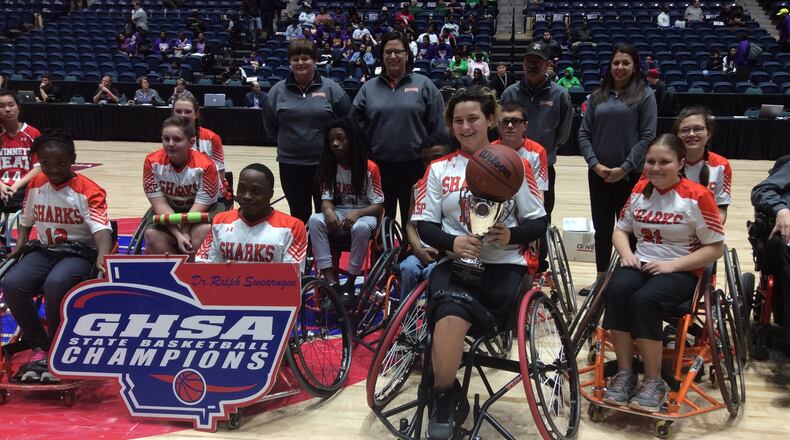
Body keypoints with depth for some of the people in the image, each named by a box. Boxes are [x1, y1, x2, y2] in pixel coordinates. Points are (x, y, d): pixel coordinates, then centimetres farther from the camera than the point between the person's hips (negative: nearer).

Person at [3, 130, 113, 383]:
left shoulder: (89, 191, -11)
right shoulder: (36, 185, 7)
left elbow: (101, 229, -23)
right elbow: (26, 220, 23)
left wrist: (103, 258, -41)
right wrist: (19, 246, 7)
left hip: (80, 253, -5)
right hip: (43, 250, 5)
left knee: (56, 284, -37)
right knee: (11, 284, -25)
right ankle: (39, 348, -5)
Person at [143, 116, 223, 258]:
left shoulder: (205, 166, -25)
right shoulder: (152, 162, -17)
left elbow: (200, 206, -21)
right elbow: (160, 204, -18)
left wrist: (184, 233, -30)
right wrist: (178, 235, -29)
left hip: (202, 210, -2)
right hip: (168, 211, 3)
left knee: (204, 231, -32)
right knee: (152, 235, -24)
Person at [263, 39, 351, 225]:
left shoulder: (330, 88, -2)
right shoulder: (278, 91, 4)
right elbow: (270, 126, 15)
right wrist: (288, 141, 11)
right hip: (290, 165, 2)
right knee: (299, 216, 12)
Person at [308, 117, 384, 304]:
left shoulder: (370, 168, -10)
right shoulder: (328, 166, 2)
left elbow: (378, 205, -10)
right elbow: (326, 198, -2)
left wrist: (357, 213, -30)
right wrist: (328, 210, -27)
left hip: (364, 213, -4)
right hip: (338, 212, 4)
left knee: (361, 228, -40)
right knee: (314, 221, -28)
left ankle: (349, 285, -24)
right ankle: (332, 284, -30)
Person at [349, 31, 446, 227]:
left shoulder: (424, 84, 1)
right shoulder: (369, 87, 6)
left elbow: (438, 127, 0)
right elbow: (355, 126, 6)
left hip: (415, 166, -1)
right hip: (378, 166, 2)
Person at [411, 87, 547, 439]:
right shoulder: (439, 169, 15)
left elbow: (539, 222, 6)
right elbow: (424, 225, 7)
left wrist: (512, 235, -15)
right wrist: (452, 242, -14)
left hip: (504, 265, -1)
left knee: (450, 317, -29)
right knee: (451, 316, -33)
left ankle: (446, 400, -2)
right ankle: (445, 400, -10)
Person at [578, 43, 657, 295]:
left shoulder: (644, 95, -1)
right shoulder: (598, 95, 9)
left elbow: (648, 136, -8)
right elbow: (584, 133, 6)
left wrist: (625, 168, -14)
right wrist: (595, 163, -8)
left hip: (630, 175, -4)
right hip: (599, 173, 4)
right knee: (602, 229, 11)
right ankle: (601, 280, 22)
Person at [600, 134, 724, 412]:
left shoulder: (697, 196, -7)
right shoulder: (640, 190, 9)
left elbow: (715, 248, -6)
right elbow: (621, 229, 17)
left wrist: (673, 264, -16)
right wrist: (626, 253, -5)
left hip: (682, 272, -4)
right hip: (641, 264, 4)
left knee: (644, 300, -34)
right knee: (617, 290, -30)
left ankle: (654, 382, -17)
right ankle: (625, 373, -19)